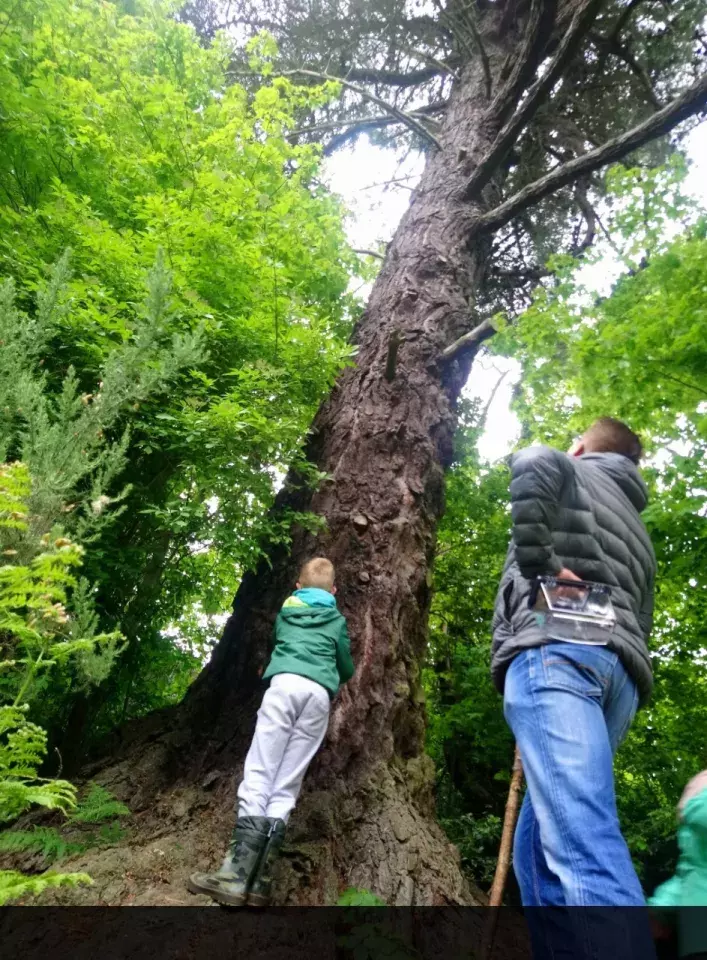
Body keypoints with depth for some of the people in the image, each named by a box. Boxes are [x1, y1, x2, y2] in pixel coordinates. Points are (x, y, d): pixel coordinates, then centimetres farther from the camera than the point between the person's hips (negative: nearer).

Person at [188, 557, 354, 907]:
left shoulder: (286, 612, 27)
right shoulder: (338, 621, 25)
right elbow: (347, 670, 32)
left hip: (285, 684, -1)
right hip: (319, 693, 1)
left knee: (258, 774, -4)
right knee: (287, 785, 2)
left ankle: (238, 874, -17)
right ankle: (257, 880, -6)